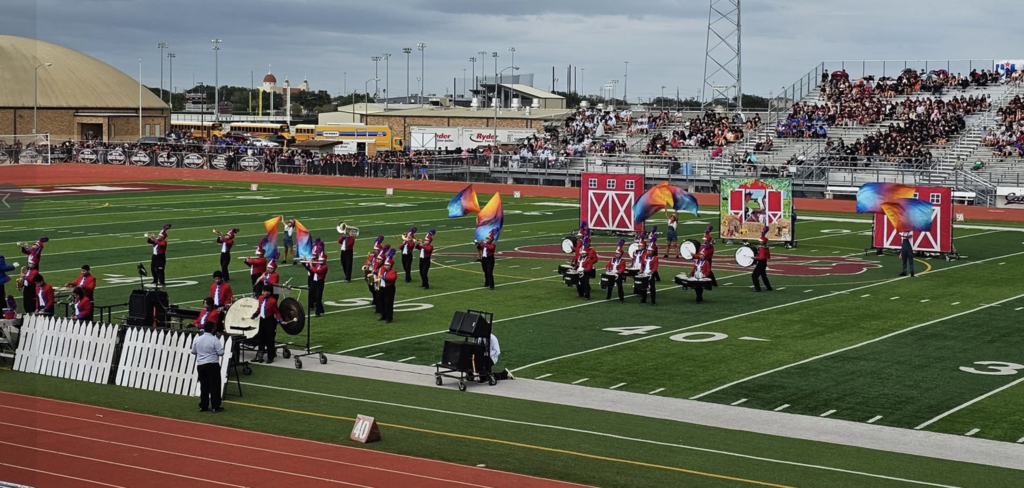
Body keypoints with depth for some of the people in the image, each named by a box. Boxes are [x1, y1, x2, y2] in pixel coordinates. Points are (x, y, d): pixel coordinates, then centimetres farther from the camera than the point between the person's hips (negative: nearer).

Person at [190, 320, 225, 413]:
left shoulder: (197, 339, 2)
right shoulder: (214, 339, -13)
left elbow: (193, 352, 12)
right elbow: (221, 352, -12)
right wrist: (222, 347, 8)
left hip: (200, 365, 5)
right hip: (212, 365, -5)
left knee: (203, 386, 12)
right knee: (214, 386, 1)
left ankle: (203, 406, 15)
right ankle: (216, 407, 1)